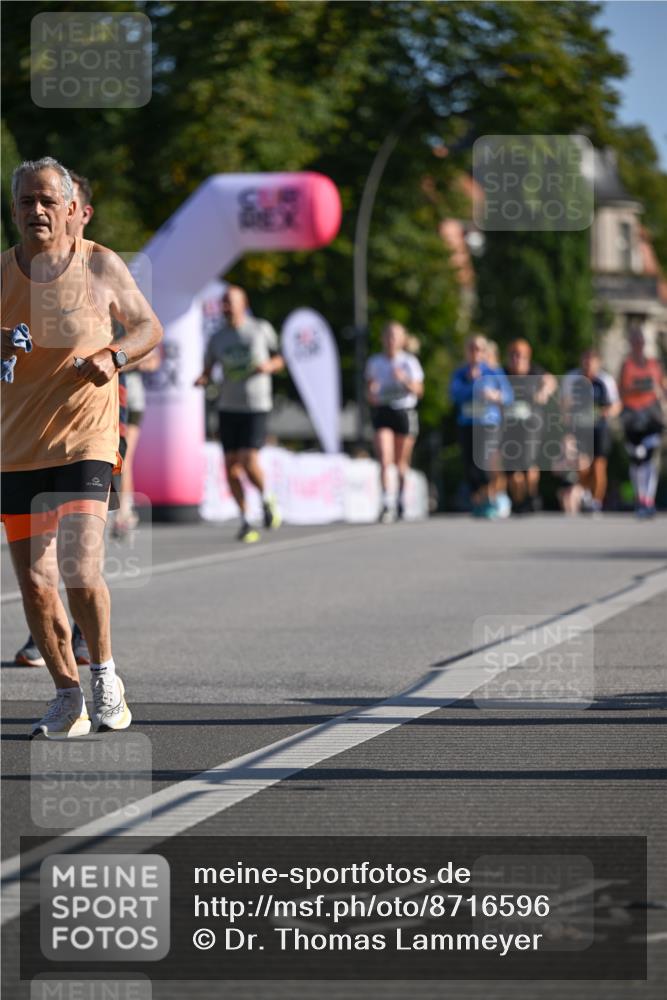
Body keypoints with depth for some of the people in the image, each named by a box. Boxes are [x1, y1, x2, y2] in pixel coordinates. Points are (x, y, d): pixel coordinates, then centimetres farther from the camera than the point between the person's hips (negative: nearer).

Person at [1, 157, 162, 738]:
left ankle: (105, 675, 7)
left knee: (80, 571, -17)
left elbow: (150, 328, 11)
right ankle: (68, 696, 19)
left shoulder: (101, 266, 0)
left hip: (86, 441, -3)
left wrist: (113, 357, -9)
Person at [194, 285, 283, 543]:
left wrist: (268, 366, -12)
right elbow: (207, 373, 9)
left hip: (256, 406, -3)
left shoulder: (261, 329, 1)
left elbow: (279, 361, 11)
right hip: (228, 406, 3)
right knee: (231, 465, -1)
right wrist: (201, 380, -14)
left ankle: (266, 499, 12)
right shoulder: (217, 338, 6)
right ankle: (245, 521, 12)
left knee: (249, 462, -17)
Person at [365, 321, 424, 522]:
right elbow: (369, 385, 16)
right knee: (384, 460, -15)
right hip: (382, 411, 0)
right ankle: (385, 504, -20)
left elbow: (419, 390, -1)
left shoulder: (410, 362, 1)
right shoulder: (374, 362, 7)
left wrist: (405, 380, -19)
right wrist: (370, 394, -7)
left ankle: (401, 499, 29)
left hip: (405, 413, 0)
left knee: (401, 462, 9)